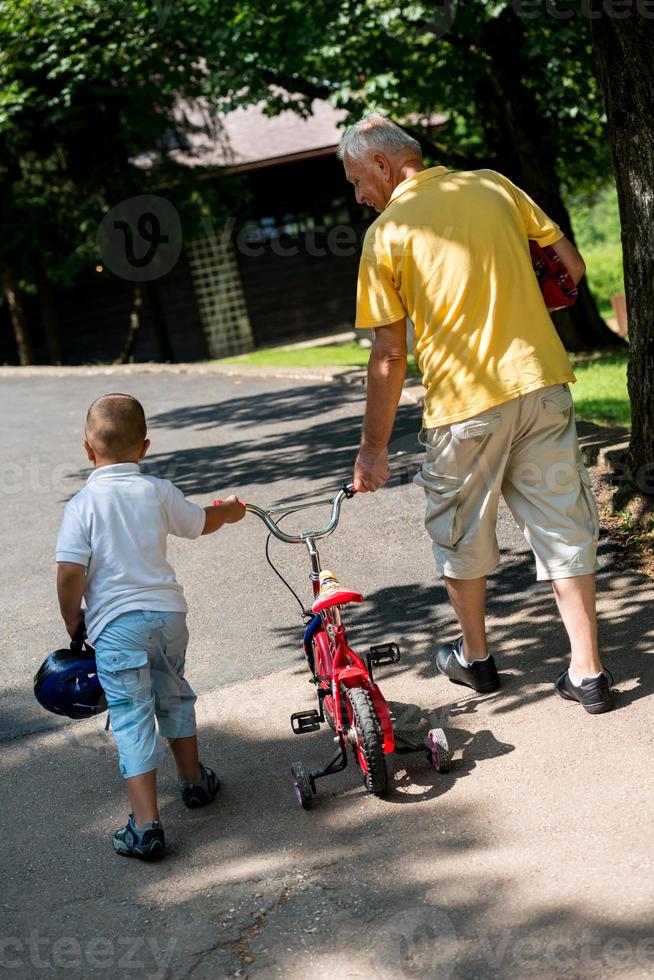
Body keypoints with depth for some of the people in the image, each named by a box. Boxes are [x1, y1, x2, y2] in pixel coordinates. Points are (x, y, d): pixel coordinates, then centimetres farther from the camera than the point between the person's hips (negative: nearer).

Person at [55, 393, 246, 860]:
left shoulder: (83, 504, -10)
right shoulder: (159, 491, 1)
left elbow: (70, 572, -15)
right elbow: (199, 523, 18)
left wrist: (72, 618, 3)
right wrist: (228, 510, 40)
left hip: (116, 624, -4)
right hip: (167, 612, 4)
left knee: (132, 719, -1)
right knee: (174, 695, 25)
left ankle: (146, 825, -4)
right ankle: (194, 780, 41)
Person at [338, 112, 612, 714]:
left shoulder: (387, 233, -5)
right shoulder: (495, 186, 7)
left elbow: (389, 355, -6)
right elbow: (572, 267, 10)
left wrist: (374, 447, 1)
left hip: (464, 400, -4)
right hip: (542, 383, 4)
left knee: (460, 534, 18)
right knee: (565, 527, 10)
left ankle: (475, 656, 33)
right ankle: (588, 673, 13)